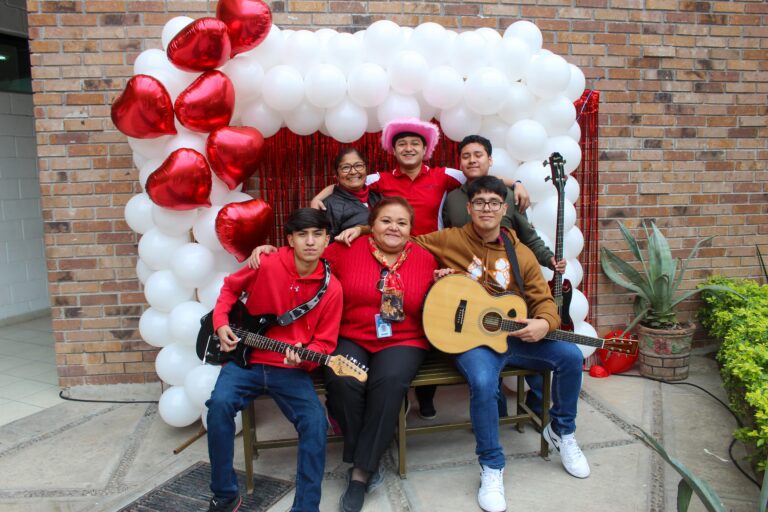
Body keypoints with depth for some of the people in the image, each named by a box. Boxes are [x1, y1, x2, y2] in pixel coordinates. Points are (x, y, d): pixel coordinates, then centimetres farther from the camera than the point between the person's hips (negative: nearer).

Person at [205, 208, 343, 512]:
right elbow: (230, 288, 10)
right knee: (220, 403, -27)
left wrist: (303, 357, -22)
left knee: (315, 422, -23)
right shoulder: (266, 265, -10)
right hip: (247, 359, 0)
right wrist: (221, 324, -2)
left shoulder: (331, 289, -7)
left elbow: (325, 342, -2)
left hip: (292, 369, 1)